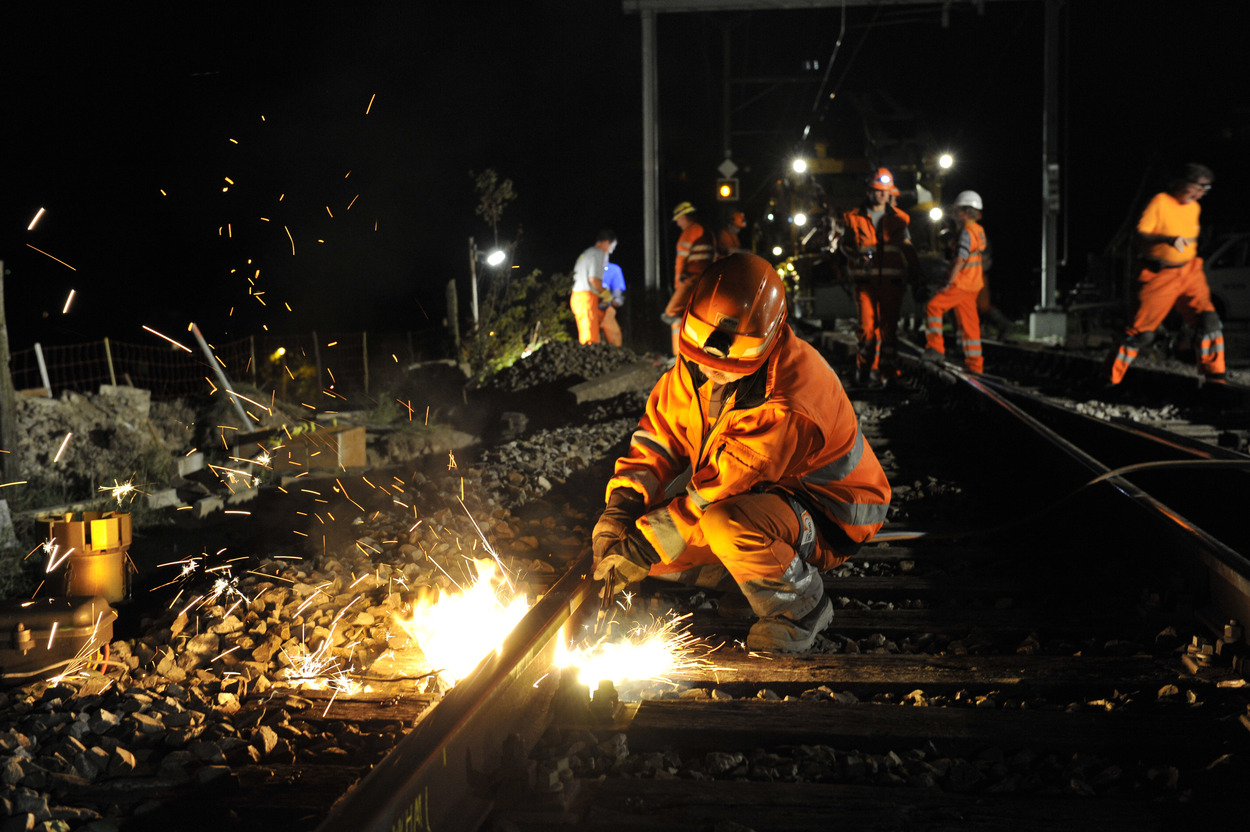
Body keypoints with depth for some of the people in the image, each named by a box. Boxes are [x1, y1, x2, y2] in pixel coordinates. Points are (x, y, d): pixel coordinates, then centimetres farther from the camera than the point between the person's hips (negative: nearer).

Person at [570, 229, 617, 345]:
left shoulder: (586, 253, 25)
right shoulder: (598, 253, -4)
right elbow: (594, 279, -16)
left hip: (576, 296, 9)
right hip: (587, 296, -9)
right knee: (590, 338, -16)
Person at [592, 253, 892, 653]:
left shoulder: (789, 399, -34)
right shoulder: (696, 365, -9)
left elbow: (726, 485, -33)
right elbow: (661, 434, -2)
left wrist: (646, 543, -30)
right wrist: (622, 505, -18)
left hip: (826, 520, -8)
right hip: (758, 495, 8)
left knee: (728, 523, -40)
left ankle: (800, 605, -11)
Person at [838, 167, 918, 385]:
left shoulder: (899, 218, 12)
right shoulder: (854, 217, 7)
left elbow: (907, 248, 18)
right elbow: (844, 244, 12)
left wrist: (916, 270, 8)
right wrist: (857, 254, -9)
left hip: (891, 279, 2)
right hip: (865, 279, -2)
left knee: (889, 326, 1)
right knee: (867, 325, -5)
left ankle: (888, 371, 6)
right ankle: (865, 368, 8)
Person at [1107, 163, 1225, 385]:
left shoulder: (1194, 208, 11)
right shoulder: (1160, 202, -11)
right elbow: (1140, 235, -17)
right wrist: (1167, 239, -32)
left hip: (1189, 272, 6)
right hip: (1159, 275, -6)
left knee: (1209, 319, -10)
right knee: (1142, 331, -5)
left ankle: (1213, 374, 0)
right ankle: (1111, 378, 7)